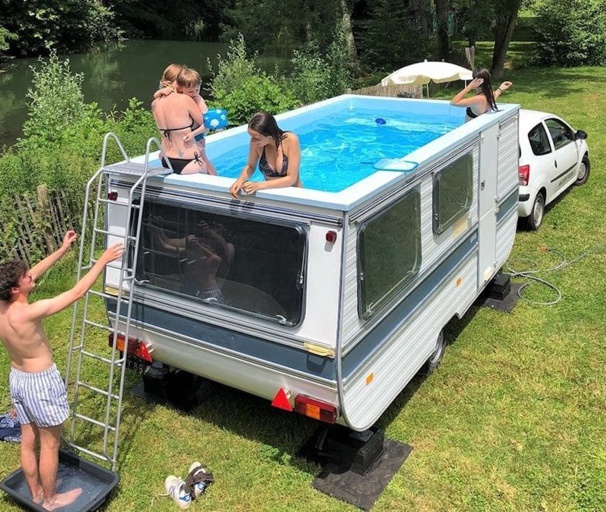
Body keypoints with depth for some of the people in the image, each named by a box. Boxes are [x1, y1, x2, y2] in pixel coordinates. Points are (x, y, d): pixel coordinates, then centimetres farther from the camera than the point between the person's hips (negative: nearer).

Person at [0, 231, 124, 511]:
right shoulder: (27, 313, -32)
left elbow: (33, 274, 5)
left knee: (28, 440, 22)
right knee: (49, 444, 12)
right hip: (40, 382, -8)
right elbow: (77, 292, -29)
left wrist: (62, 250, 8)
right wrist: (103, 260, -21)